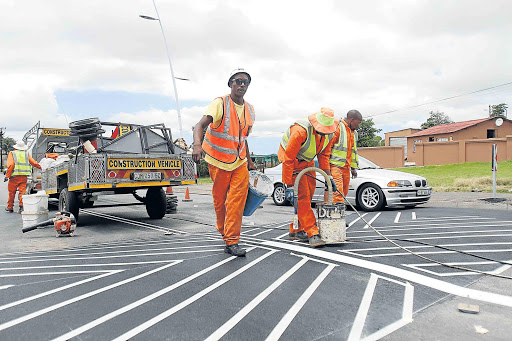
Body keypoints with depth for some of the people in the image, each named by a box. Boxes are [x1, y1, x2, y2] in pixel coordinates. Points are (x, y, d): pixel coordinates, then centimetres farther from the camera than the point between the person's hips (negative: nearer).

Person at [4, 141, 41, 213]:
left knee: (11, 192, 9)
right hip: (24, 176, 2)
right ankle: (21, 206, -11)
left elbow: (10, 165, -7)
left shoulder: (12, 153, 5)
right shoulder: (26, 154, 13)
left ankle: (10, 207, 20)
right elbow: (34, 163, 10)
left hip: (15, 175, -2)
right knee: (22, 191, 2)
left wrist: (7, 176, -7)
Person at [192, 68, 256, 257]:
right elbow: (201, 125, -27)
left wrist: (249, 161, 18)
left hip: (239, 161, 4)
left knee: (237, 199, -8)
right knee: (219, 201, 8)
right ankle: (224, 231, 32)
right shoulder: (220, 104, -12)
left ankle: (231, 241, -1)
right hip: (218, 161, -4)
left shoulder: (249, 110, 8)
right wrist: (197, 145, -47)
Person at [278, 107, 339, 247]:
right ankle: (312, 233, -14)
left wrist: (328, 175, -3)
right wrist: (289, 186, -29)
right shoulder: (301, 131, -34)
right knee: (302, 195, -15)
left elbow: (324, 155, 4)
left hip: (308, 161, 8)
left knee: (309, 193, 6)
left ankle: (295, 231, 16)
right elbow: (288, 159, -30)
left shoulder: (329, 133, -12)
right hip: (292, 161, -7)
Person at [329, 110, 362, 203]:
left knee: (344, 193, 10)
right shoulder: (337, 128, -8)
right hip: (335, 165, -9)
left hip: (346, 167, 9)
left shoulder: (354, 133, 21)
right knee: (338, 192, -16)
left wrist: (353, 167, 26)